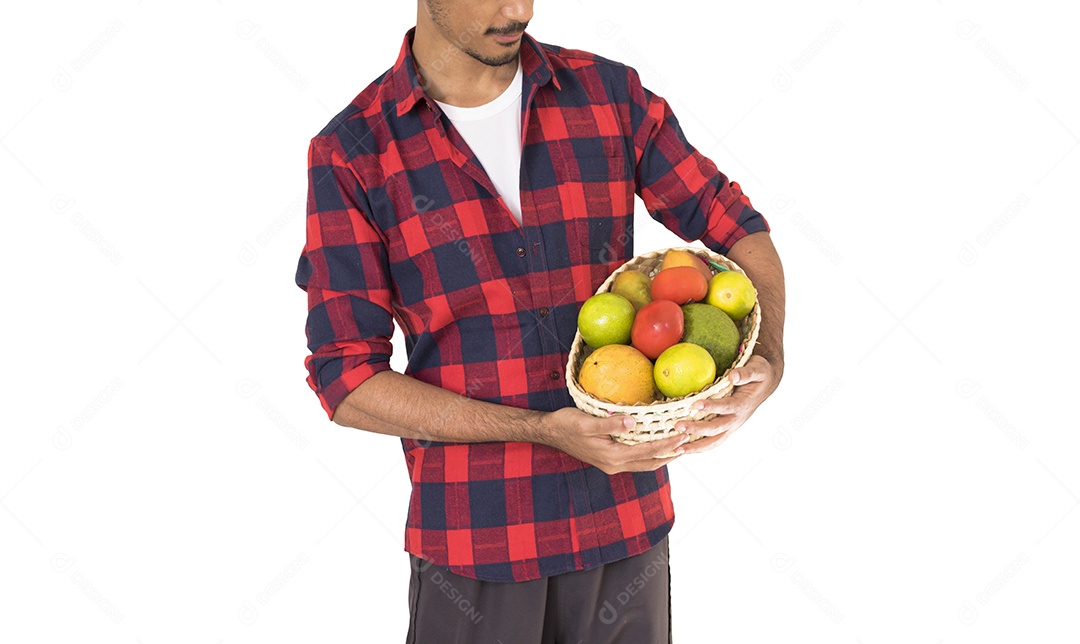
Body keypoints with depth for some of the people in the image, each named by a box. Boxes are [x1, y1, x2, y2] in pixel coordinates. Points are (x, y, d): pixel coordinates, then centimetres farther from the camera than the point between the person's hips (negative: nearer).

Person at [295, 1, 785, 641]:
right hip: (473, 534, -2)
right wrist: (543, 430, -19)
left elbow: (742, 231, 6)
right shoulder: (351, 154, -7)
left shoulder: (610, 93, 0)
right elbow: (346, 381, -10)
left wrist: (768, 360, -15)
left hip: (624, 513, 2)